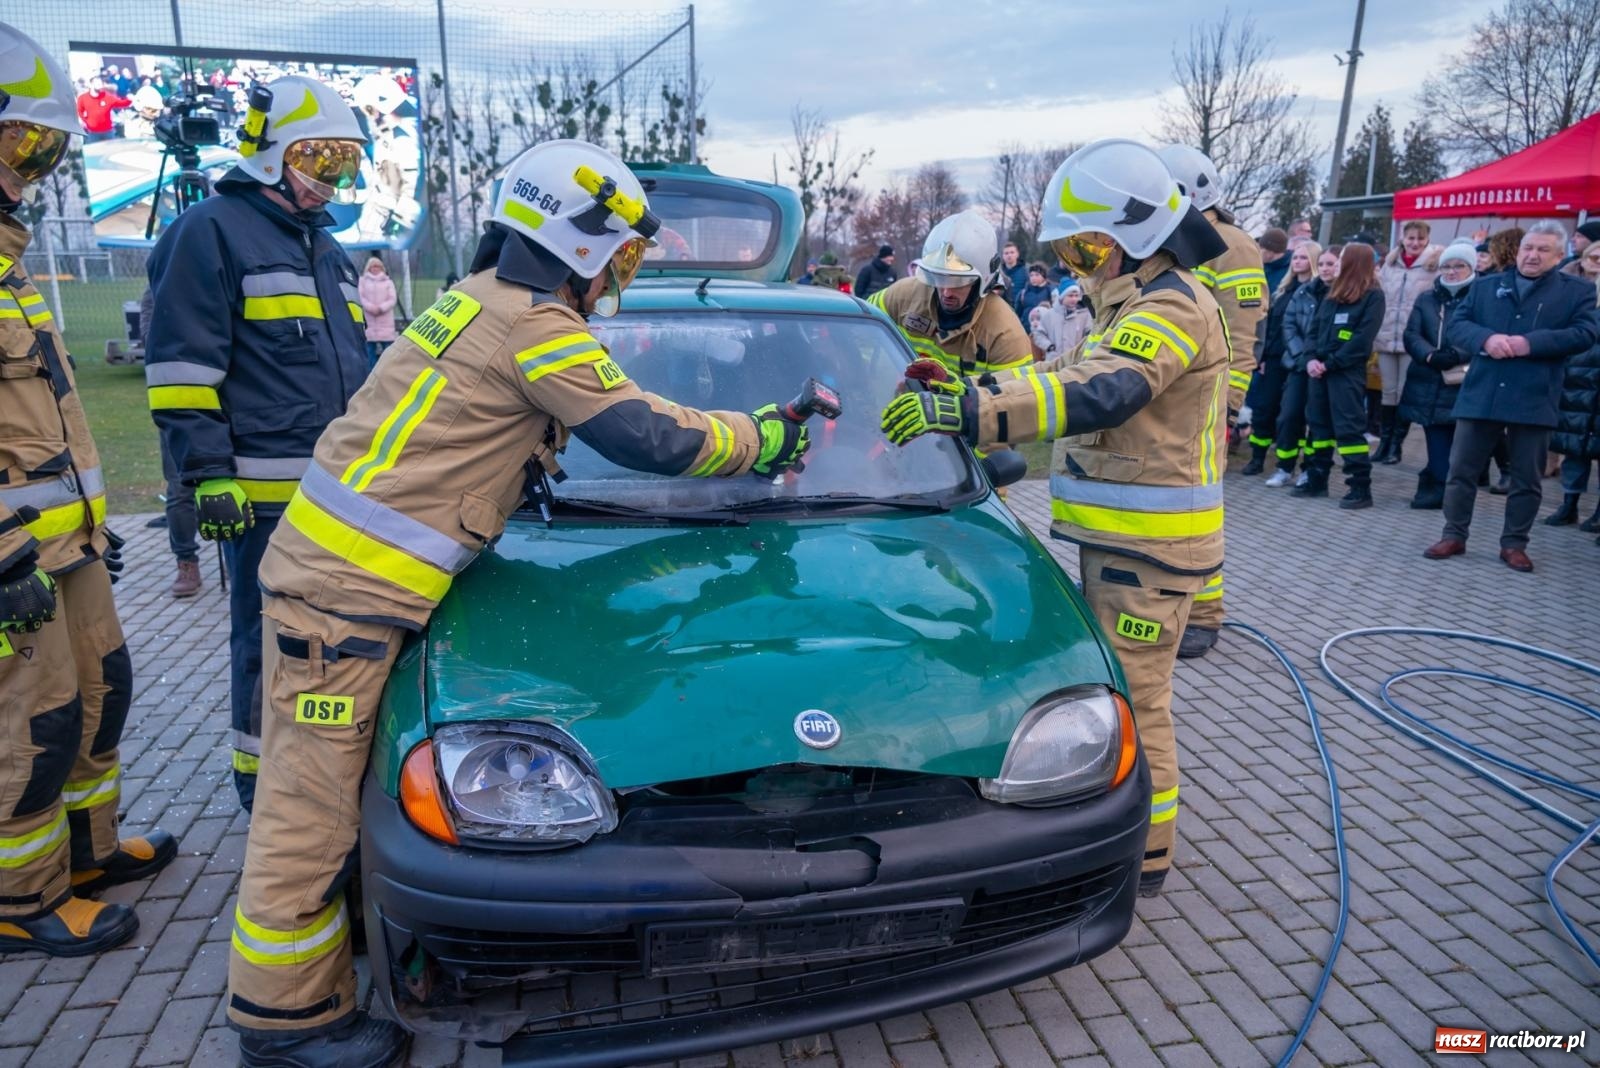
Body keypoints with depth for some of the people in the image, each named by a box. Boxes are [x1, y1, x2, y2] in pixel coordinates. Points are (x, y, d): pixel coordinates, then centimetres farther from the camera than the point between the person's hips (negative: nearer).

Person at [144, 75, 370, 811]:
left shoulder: (323, 244, 21)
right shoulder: (211, 231, -5)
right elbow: (183, 366, -11)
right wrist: (209, 473, -17)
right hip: (267, 490, -8)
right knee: (271, 637, 0)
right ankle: (264, 781, 14)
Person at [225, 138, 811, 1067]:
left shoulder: (487, 298, 15)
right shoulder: (537, 326, -15)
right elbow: (650, 438, -13)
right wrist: (759, 439, 1)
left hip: (323, 563, 10)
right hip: (354, 587, -10)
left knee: (310, 787, 19)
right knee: (314, 805, 1)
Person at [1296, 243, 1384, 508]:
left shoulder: (1373, 296, -5)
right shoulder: (1333, 293, 16)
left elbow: (1362, 340, -14)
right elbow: (1315, 328, 12)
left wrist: (1330, 363, -17)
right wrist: (1312, 358, -4)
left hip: (1347, 372, -7)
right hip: (1320, 369, 8)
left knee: (1348, 428, -9)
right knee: (1319, 424, 12)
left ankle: (1361, 488, -5)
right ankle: (1317, 481, 21)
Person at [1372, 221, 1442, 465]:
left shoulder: (1434, 266, -3)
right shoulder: (1389, 264, 10)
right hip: (1386, 339, 4)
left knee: (1405, 394, 3)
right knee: (1388, 392, 9)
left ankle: (1396, 446, 11)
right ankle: (1383, 443, 15)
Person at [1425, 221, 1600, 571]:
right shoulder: (1485, 287, 12)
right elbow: (1455, 324, 4)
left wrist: (1531, 343, -18)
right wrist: (1485, 338, -16)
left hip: (1534, 400, -1)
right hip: (1481, 395, 1)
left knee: (1526, 478, 7)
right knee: (1461, 469, 5)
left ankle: (1514, 544, 18)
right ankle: (1454, 536, 17)